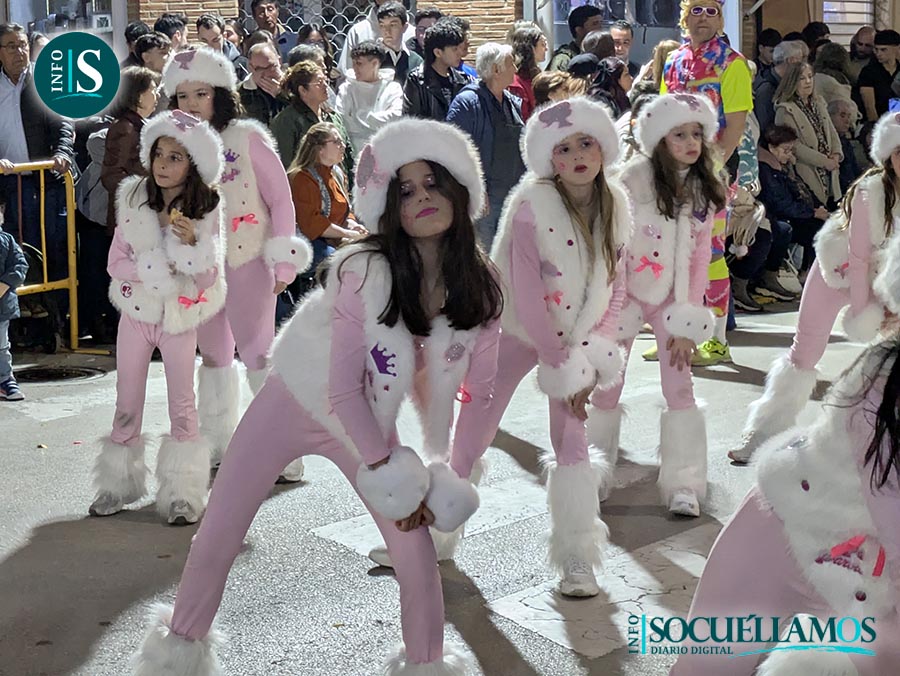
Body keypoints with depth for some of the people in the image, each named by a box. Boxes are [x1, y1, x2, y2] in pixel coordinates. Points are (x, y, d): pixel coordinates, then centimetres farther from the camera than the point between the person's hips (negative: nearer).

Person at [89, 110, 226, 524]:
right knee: (127, 403, 9)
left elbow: (209, 278, -11)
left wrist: (192, 243, -27)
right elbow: (115, 263, -5)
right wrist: (152, 270, -22)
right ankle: (119, 485, 21)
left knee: (182, 404, 4)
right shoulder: (133, 200, -6)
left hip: (180, 317, -2)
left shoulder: (206, 210, -10)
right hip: (136, 312, 2)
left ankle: (182, 494, 11)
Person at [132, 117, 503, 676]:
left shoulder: (479, 287, -14)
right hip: (295, 400, -3)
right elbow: (343, 388, -25)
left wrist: (453, 474, -11)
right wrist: (389, 472, -22)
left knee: (417, 549, -1)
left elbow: (478, 392, -5)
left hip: (369, 423, 3)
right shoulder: (362, 272, -27)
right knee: (218, 535, 0)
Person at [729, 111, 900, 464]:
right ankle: (763, 434, 10)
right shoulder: (871, 192, -27)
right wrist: (861, 310, -18)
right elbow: (857, 256, -21)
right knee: (805, 349, 1)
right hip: (839, 268, -4)